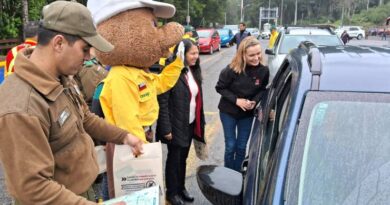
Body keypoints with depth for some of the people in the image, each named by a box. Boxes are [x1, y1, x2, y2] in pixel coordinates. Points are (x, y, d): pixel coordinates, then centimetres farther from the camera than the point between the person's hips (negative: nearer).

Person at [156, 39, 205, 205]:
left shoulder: (194, 71, 7)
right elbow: (162, 102, -19)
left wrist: (200, 121, 9)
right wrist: (166, 128, -20)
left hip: (191, 124, 7)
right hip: (176, 125, -7)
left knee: (183, 157, 19)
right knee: (174, 158, 8)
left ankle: (181, 187, 36)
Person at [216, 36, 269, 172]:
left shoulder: (263, 70, -16)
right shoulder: (232, 70, -24)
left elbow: (263, 89, 1)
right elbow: (220, 88, -12)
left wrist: (255, 101, -18)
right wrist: (236, 100, -22)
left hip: (248, 113, 3)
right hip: (228, 112, -2)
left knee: (241, 147, 13)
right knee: (231, 146, 6)